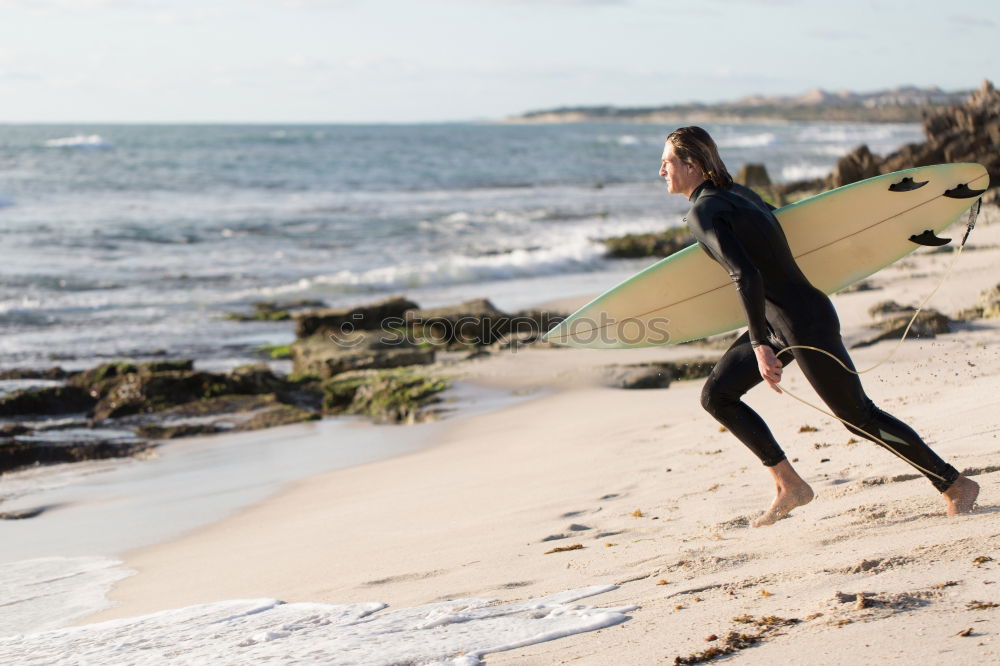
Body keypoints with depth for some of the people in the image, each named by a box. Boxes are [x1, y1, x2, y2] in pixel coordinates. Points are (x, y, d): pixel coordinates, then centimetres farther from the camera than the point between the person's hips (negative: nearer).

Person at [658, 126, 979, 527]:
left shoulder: (703, 212, -18)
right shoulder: (735, 193, 8)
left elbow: (747, 277, -29)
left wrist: (760, 345, -27)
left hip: (804, 323, -10)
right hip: (778, 321, 10)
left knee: (859, 416, 0)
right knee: (716, 396, 8)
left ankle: (956, 485, 12)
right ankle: (789, 486, 12)